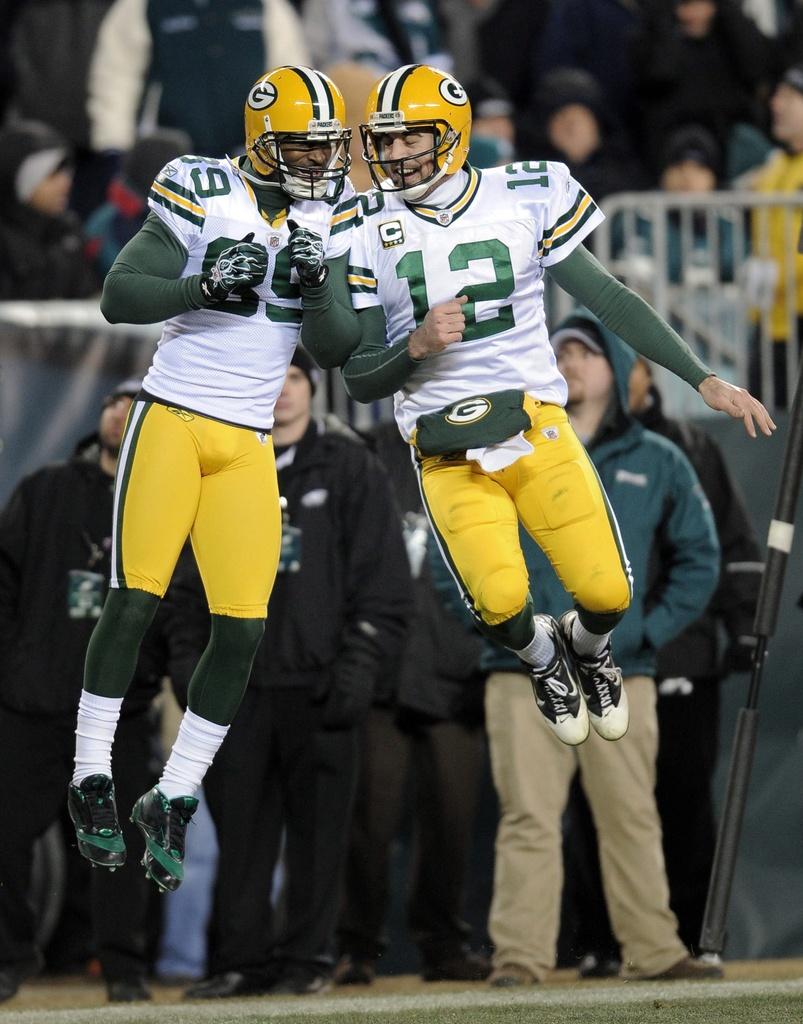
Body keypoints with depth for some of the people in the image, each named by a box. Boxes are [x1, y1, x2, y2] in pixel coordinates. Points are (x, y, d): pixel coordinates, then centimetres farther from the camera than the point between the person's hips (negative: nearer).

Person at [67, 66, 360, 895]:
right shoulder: (207, 197, -7)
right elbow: (119, 297, -13)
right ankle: (92, 780, 3)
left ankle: (172, 802, 7)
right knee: (133, 601, -10)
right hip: (172, 421, -4)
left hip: (247, 445, 4)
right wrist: (205, 285, -28)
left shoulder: (332, 218, 8)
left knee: (243, 630, -4)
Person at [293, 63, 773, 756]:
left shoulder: (524, 198, -1)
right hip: (449, 457, -1)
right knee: (501, 603, -23)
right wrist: (416, 347, -19)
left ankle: (586, 646, 28)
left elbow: (608, 299, 6)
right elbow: (359, 382, 1)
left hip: (538, 431, 1)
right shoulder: (367, 231, -1)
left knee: (607, 594, -11)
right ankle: (540, 656, 16)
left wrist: (704, 381, 4)